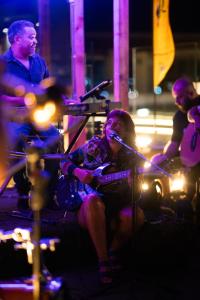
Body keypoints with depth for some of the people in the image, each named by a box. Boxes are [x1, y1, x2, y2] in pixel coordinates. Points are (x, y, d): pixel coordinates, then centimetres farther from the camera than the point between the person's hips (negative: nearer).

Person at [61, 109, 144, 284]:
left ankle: (113, 250, -2)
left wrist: (133, 184, -23)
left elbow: (133, 195, 0)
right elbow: (65, 162, 11)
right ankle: (103, 261, -31)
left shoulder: (131, 158, 2)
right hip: (88, 211, -1)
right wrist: (78, 172, -10)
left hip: (115, 211, 1)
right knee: (92, 199, -37)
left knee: (137, 215, -31)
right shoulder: (94, 146, 1)